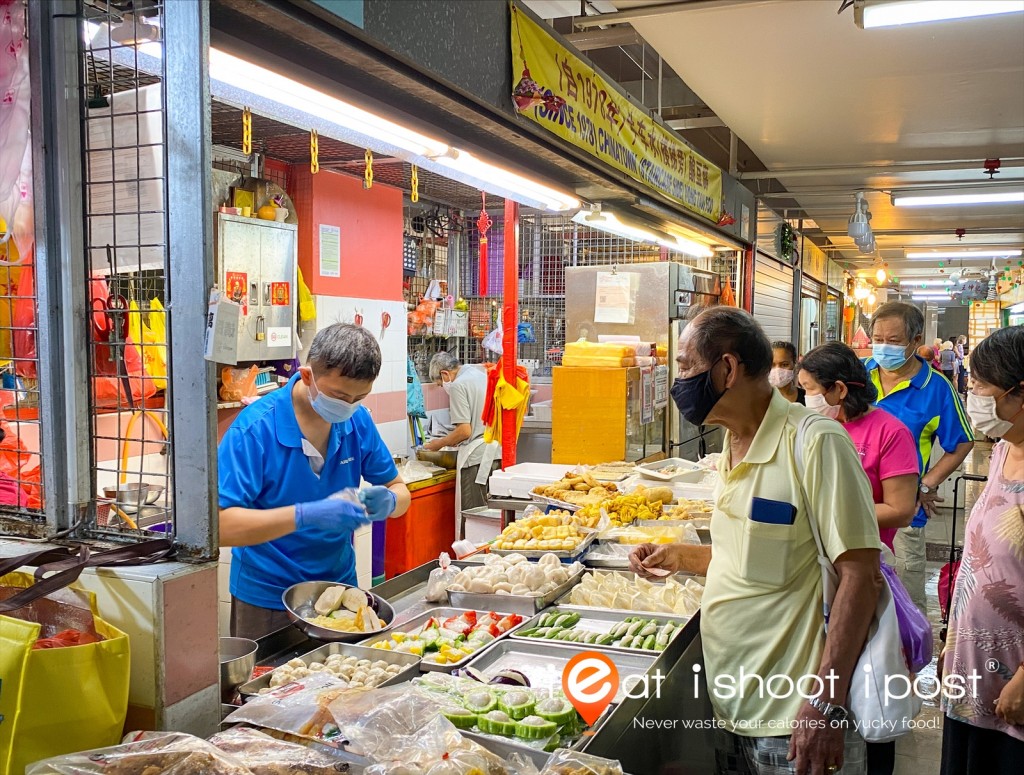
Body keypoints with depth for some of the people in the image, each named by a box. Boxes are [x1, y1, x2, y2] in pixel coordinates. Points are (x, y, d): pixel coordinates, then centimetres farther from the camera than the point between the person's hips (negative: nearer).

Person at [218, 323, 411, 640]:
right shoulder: (255, 428, -21)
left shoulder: (358, 421, -5)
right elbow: (220, 524, -28)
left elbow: (399, 490, 4)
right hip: (267, 601, -5)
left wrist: (388, 501, -20)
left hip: (340, 585, 5)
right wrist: (305, 516, -38)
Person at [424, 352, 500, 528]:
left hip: (477, 455, -8)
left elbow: (465, 431, -15)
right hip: (497, 450, 8)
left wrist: (439, 444, 1)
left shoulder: (458, 385, -9)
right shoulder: (482, 375, 16)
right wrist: (455, 440, 24)